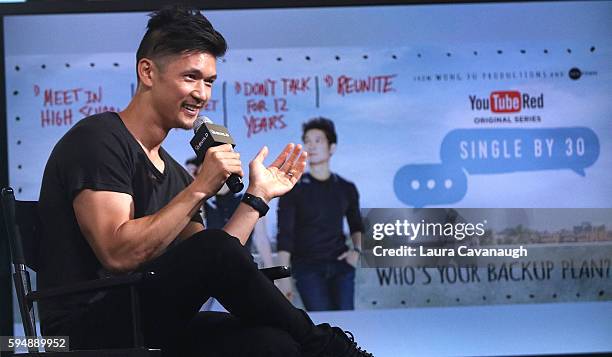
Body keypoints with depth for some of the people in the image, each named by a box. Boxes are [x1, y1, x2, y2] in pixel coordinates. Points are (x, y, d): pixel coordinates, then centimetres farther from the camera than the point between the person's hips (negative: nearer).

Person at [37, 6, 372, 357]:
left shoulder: (175, 175, 20)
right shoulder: (98, 140, -6)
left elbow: (208, 268, 9)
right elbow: (119, 255, -19)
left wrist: (257, 196, 12)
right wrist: (200, 190, -17)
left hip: (153, 327, 7)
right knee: (215, 247, -25)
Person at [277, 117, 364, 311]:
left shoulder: (346, 189, 10)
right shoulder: (293, 189, 0)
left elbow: (356, 227, 25)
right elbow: (285, 236, -3)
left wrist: (356, 250, 5)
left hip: (341, 266, 3)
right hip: (307, 268, -3)